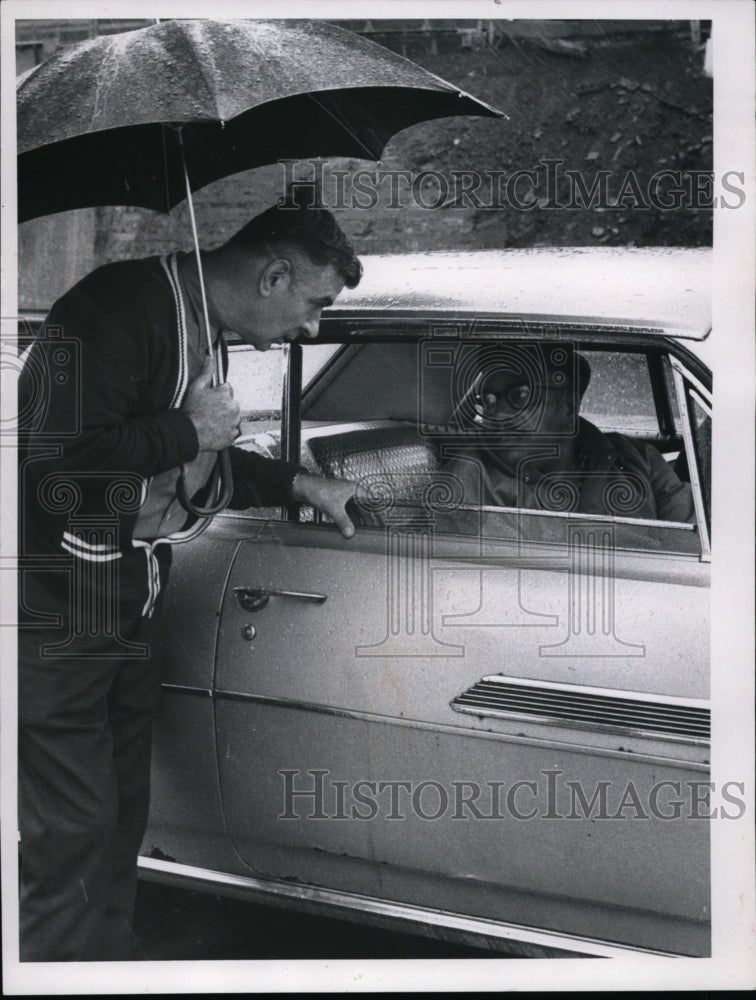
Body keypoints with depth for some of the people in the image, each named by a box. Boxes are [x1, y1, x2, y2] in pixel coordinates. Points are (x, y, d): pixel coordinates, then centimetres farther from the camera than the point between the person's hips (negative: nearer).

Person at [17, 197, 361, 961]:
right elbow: (58, 457, -29)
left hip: (123, 620, 10)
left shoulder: (193, 325, 12)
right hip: (58, 626, -9)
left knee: (119, 821, 16)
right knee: (71, 836, -6)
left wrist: (300, 485, 19)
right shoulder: (121, 307, -20)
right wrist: (186, 430, -19)